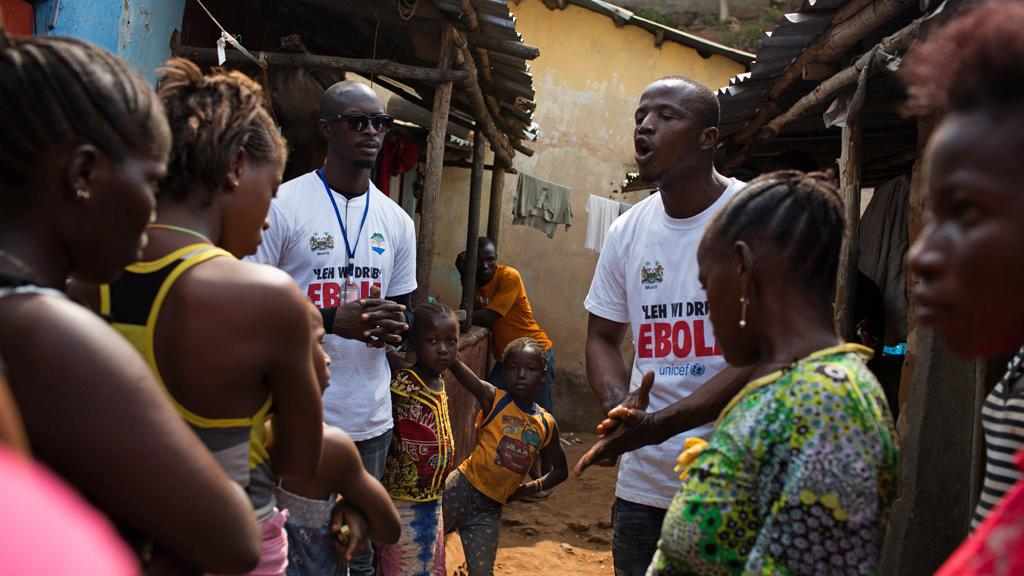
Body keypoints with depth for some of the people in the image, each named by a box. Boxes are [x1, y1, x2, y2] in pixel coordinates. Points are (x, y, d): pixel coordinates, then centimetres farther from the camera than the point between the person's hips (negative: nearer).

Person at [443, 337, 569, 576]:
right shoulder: (492, 399, -6)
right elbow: (454, 364, -22)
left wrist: (531, 487, 2)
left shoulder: (547, 424, 6)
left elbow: (560, 471, 20)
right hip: (461, 490, -4)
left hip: (491, 509, 4)